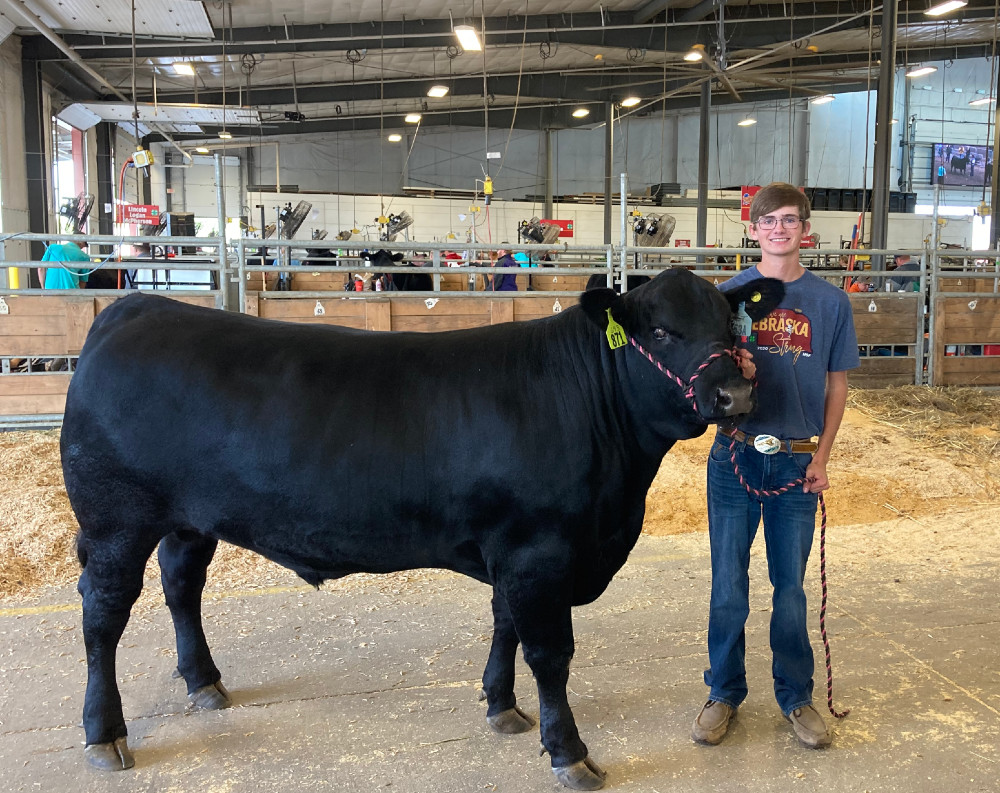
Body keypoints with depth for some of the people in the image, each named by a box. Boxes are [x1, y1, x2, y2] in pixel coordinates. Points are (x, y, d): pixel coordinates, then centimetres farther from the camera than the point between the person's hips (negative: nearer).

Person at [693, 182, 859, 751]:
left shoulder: (830, 301, 3)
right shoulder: (729, 294, 0)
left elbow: (837, 385, 7)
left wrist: (821, 458, 0)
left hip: (797, 461, 1)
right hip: (736, 455, 0)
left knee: (790, 586, 11)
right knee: (729, 584, 7)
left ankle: (796, 696, 29)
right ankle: (725, 693, 25)